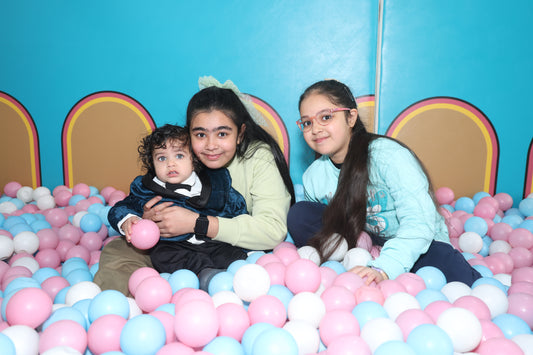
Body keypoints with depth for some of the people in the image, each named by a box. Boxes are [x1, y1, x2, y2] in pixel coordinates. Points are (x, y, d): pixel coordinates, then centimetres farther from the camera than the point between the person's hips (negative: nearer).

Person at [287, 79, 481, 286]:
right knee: (299, 215, -16)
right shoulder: (313, 176, -3)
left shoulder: (388, 154, -21)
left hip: (420, 245, -4)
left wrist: (383, 269, -41)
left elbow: (419, 221, -30)